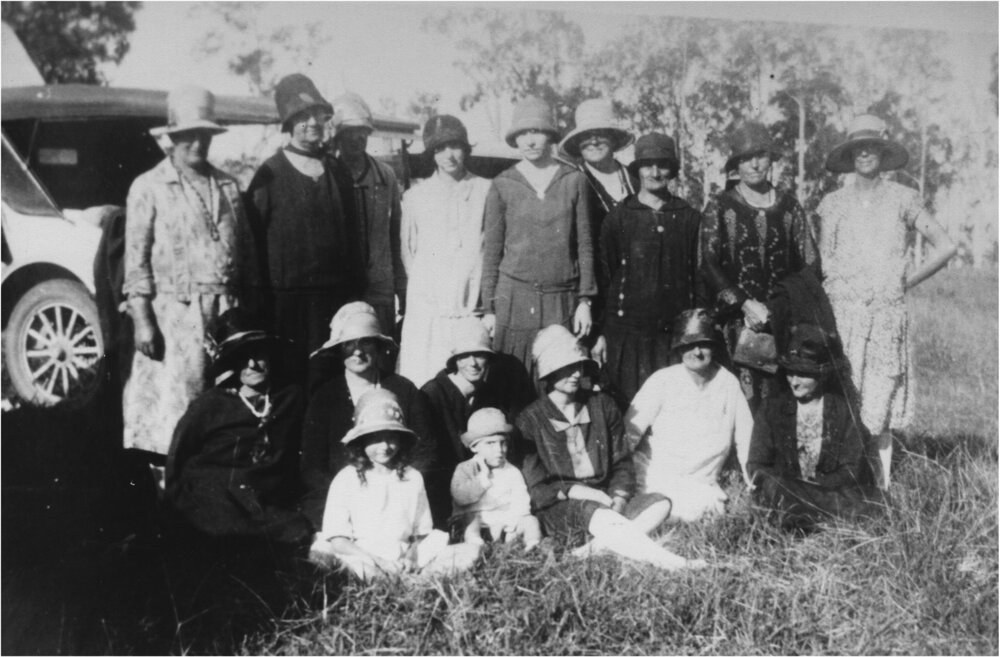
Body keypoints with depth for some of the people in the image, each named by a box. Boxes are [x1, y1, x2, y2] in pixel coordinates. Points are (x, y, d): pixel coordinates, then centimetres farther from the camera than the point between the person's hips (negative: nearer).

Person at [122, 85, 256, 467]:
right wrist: (142, 320, -10)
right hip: (174, 313, -4)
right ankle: (167, 478, 4)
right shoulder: (149, 187, 2)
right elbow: (136, 258, -3)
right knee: (170, 404, -5)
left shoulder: (227, 186, 15)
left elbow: (246, 251, 16)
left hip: (226, 310, 4)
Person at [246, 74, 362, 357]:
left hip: (338, 298, 4)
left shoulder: (337, 172, 12)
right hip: (287, 300, -4)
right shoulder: (270, 174, -1)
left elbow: (351, 236, 13)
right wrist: (257, 306, -5)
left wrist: (355, 292, 8)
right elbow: (252, 240, -2)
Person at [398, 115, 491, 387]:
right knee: (421, 387, -5)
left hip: (472, 307, -1)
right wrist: (422, 286, 9)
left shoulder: (486, 191, 6)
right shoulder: (415, 197, 11)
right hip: (427, 310, 1)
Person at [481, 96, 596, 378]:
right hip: (514, 295, 0)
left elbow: (584, 245, 7)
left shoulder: (574, 180, 4)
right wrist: (488, 308, 3)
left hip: (562, 299, 1)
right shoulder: (502, 185, 3)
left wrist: (585, 300, 3)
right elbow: (491, 250, 6)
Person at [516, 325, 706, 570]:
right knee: (600, 518, -35)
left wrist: (618, 500, -9)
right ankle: (673, 564, -42)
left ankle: (598, 546, -36)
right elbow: (537, 486, -5)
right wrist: (580, 492, -16)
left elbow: (621, 463, 10)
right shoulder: (530, 421, -2)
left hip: (605, 499, 5)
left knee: (660, 503, -18)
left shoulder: (602, 405, 10)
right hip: (558, 507, -5)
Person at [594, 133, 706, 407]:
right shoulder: (619, 217, 4)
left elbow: (699, 275, 10)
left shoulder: (689, 218, 8)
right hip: (627, 331, -1)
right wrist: (600, 332, 1)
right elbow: (603, 275, 5)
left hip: (676, 332, 1)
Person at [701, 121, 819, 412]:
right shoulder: (720, 207, 4)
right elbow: (709, 265, -3)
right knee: (745, 400, -11)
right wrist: (745, 304, -13)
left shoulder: (789, 206, 12)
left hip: (784, 321, 2)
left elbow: (810, 265, 13)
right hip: (737, 321, -2)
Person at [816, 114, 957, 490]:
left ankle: (880, 487, 6)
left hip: (887, 315, 0)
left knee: (881, 404, -1)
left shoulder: (902, 199, 7)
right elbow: (822, 263, 6)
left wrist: (907, 282, 5)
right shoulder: (832, 203, 9)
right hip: (842, 313, 0)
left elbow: (946, 247, 10)